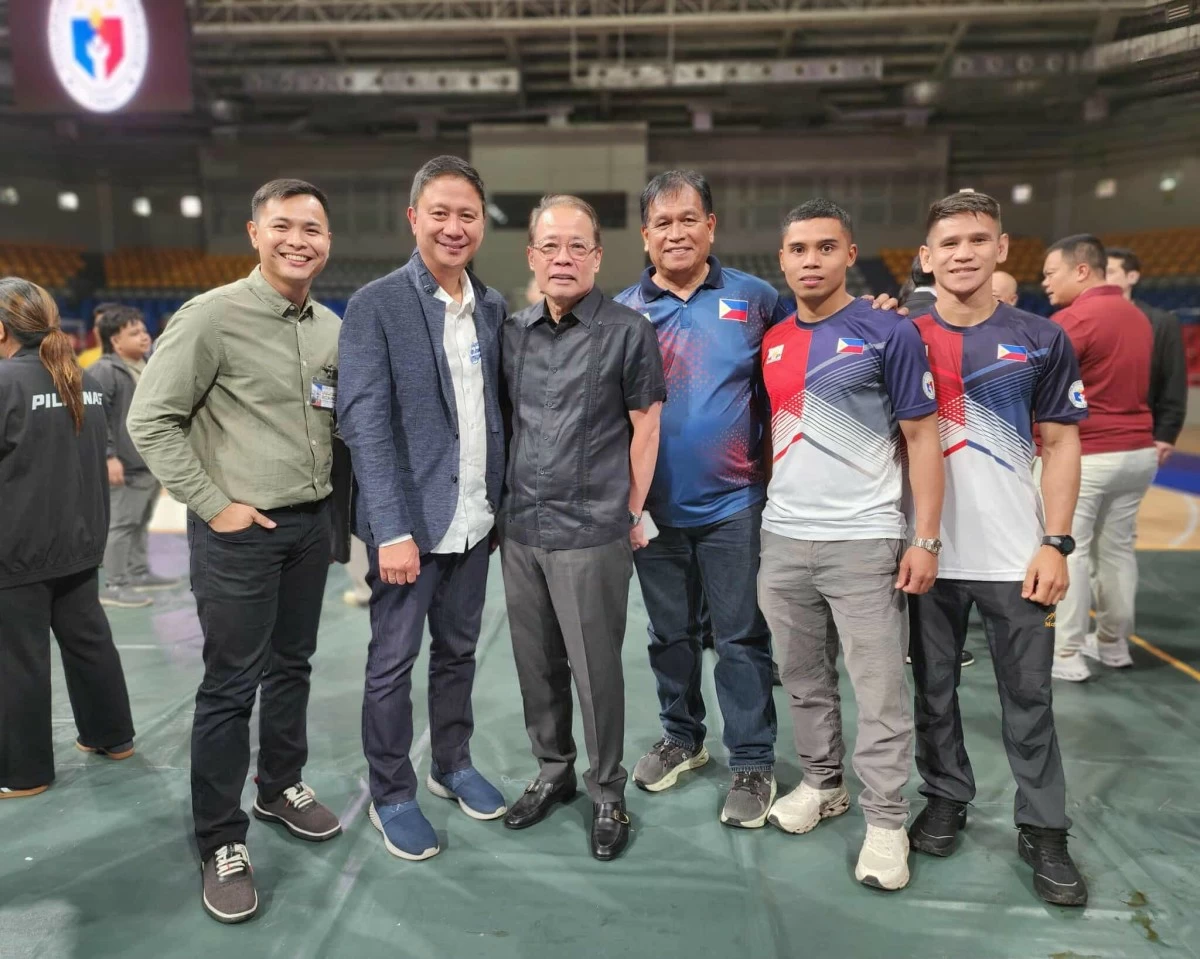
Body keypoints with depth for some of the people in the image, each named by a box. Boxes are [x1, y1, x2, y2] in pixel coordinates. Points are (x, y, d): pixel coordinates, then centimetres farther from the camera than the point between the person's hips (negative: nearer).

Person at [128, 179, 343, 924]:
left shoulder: (333, 327, 6)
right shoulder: (212, 315, -12)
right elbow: (150, 420, -12)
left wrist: (332, 494, 6)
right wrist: (213, 504, -13)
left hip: (312, 522, 6)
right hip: (239, 529, -5)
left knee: (292, 666, 18)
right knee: (231, 685, 3)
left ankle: (283, 787, 38)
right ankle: (221, 841, 18)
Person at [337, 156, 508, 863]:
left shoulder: (494, 307, 7)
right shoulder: (375, 305, -9)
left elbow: (498, 409, 11)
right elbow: (365, 421, -14)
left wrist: (502, 504, 7)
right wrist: (393, 529, -19)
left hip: (475, 519, 5)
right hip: (409, 523, -5)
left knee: (459, 650, 18)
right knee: (394, 661, 7)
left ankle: (453, 765, 36)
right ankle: (392, 796, 24)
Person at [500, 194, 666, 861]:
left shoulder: (628, 331, -6)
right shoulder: (514, 332, 8)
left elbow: (647, 426, -3)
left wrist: (633, 513, -1)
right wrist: (506, 505, 13)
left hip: (592, 534, -5)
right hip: (520, 529, 5)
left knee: (595, 668, 4)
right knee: (536, 664, 16)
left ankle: (608, 794, 24)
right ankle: (553, 773, 36)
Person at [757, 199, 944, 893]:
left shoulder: (890, 333, -6)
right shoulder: (770, 343, 9)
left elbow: (923, 438, -5)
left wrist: (926, 539, -10)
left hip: (865, 543, -5)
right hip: (782, 541, 5)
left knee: (880, 691, 3)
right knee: (805, 678, 17)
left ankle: (886, 822, 18)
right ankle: (821, 783, 35)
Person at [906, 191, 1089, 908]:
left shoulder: (1041, 340, 2)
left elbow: (1062, 444, 2)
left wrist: (1055, 542, -6)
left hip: (1016, 555, 0)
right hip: (927, 552, 1)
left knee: (1029, 695, 8)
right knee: (934, 687, 13)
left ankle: (1044, 830, 23)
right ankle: (947, 797, 31)